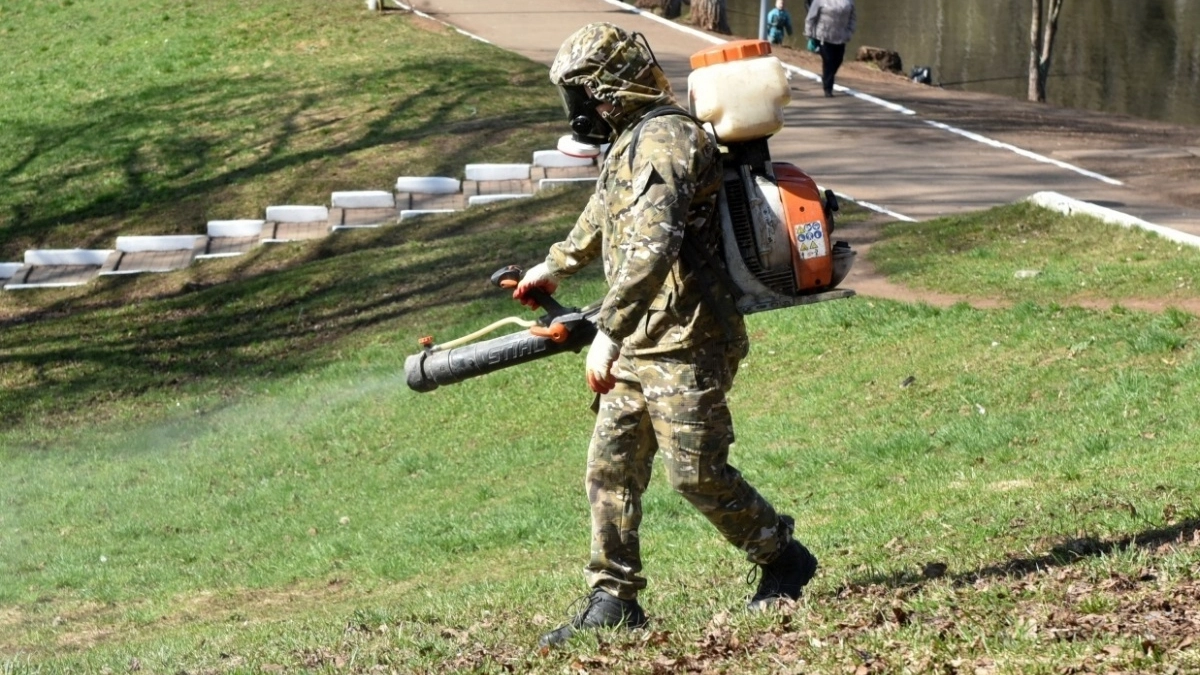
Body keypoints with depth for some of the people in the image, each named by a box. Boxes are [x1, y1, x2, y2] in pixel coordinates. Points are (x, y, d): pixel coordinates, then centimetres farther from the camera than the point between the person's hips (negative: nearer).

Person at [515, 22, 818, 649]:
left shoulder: (665, 141, -18)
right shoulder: (629, 143, 15)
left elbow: (652, 247, -31)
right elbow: (603, 217, 37)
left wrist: (607, 331, -34)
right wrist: (556, 265, 52)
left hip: (683, 344, -10)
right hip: (638, 347, 10)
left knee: (696, 472, -6)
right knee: (610, 467, 6)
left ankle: (783, 560, 14)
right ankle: (614, 598, 10)